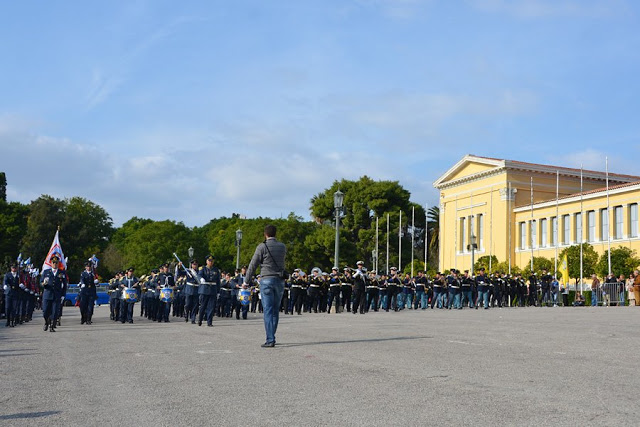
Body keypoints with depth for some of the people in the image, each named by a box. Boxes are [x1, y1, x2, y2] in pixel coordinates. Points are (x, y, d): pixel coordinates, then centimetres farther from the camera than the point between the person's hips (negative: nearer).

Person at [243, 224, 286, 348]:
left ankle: (270, 340, -10)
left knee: (268, 310, -5)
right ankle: (271, 337, 18)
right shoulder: (282, 247, 7)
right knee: (276, 310, 12)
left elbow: (253, 265, -5)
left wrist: (246, 281, 2)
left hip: (267, 280, -4)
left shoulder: (262, 247, -6)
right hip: (280, 281, 4)